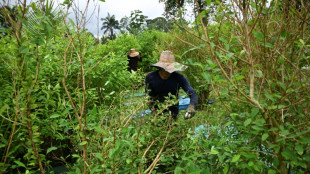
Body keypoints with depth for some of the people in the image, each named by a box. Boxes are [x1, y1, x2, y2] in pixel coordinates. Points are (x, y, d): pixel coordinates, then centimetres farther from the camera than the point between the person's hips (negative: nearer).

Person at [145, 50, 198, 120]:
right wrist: (154, 111, -22)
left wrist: (191, 106, -40)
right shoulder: (150, 77, -14)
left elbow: (193, 94, -19)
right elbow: (149, 97, -7)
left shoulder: (179, 78, -17)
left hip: (173, 113, 0)